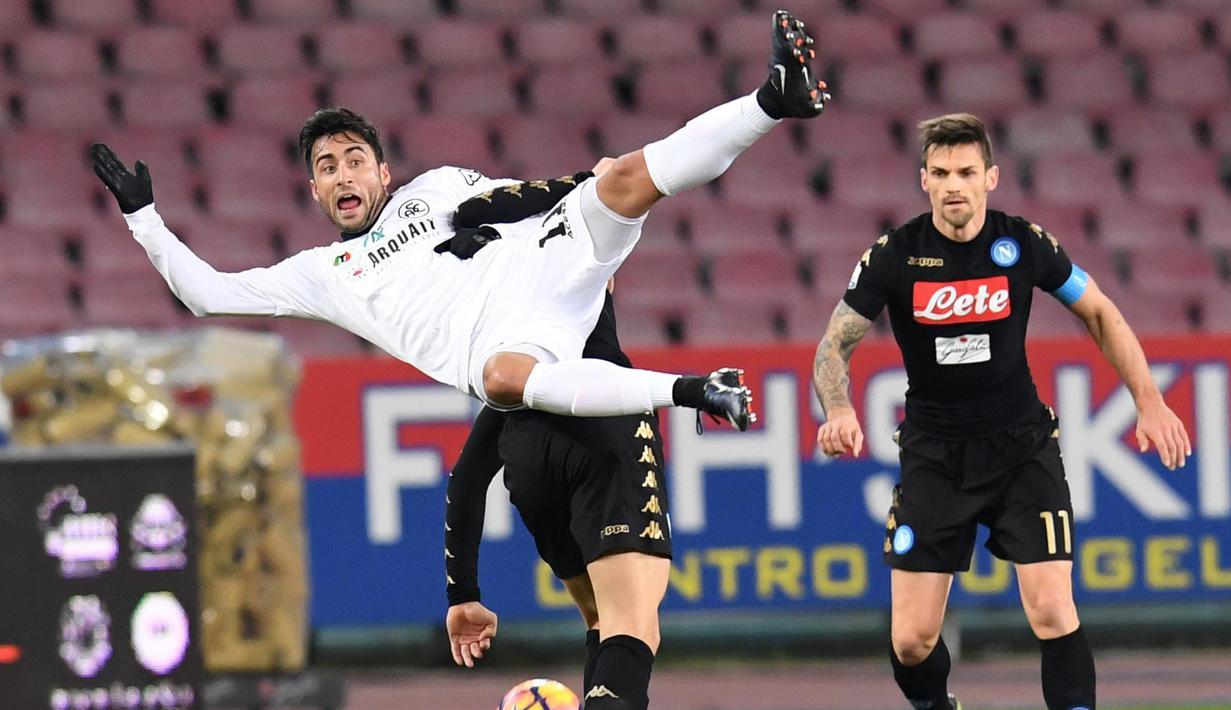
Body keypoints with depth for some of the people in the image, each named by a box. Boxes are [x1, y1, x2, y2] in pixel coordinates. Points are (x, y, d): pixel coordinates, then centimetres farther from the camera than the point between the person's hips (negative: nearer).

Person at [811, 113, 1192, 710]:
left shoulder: (1023, 244, -7)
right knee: (912, 640, -3)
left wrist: (1149, 402, 0)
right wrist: (838, 409, -25)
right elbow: (835, 345, -4)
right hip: (933, 453, 0)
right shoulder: (893, 256, -10)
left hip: (1022, 443, 0)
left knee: (1053, 613, -16)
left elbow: (1100, 313, 7)